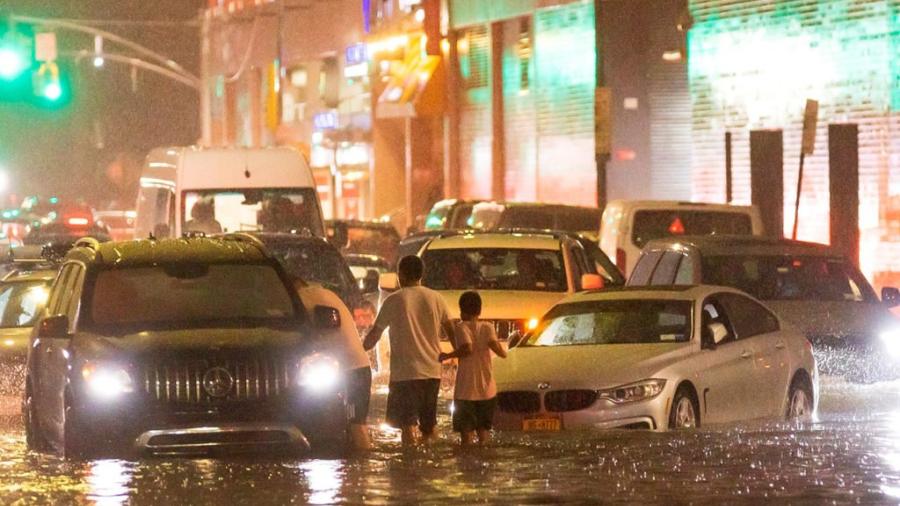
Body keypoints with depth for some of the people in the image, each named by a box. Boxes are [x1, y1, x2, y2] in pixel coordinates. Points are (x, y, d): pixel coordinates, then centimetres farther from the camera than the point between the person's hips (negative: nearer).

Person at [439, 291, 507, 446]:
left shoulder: (461, 327, -7)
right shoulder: (487, 327, 1)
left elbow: (468, 348, -22)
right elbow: (495, 345, -14)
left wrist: (447, 356, -11)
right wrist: (503, 353, 6)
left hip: (466, 390, -3)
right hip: (487, 389, 3)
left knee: (466, 432, -2)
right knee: (484, 429, 14)